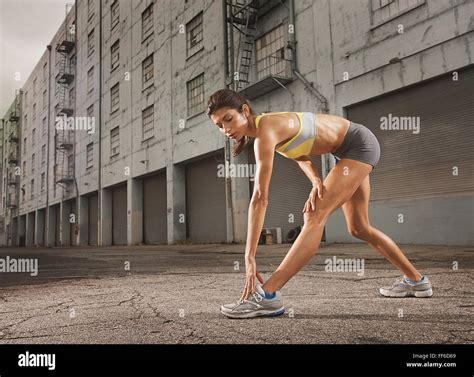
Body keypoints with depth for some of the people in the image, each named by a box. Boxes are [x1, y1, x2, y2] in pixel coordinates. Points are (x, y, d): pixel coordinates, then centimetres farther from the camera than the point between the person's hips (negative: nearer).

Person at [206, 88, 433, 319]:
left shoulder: (265, 130, -31)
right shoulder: (261, 129, -4)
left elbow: (260, 199, -36)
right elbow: (299, 153, 5)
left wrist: (249, 257, -35)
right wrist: (316, 181, -16)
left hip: (361, 145, -10)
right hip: (350, 151, 10)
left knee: (316, 216, -25)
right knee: (358, 228, 16)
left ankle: (266, 295, -29)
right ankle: (416, 280, 34)